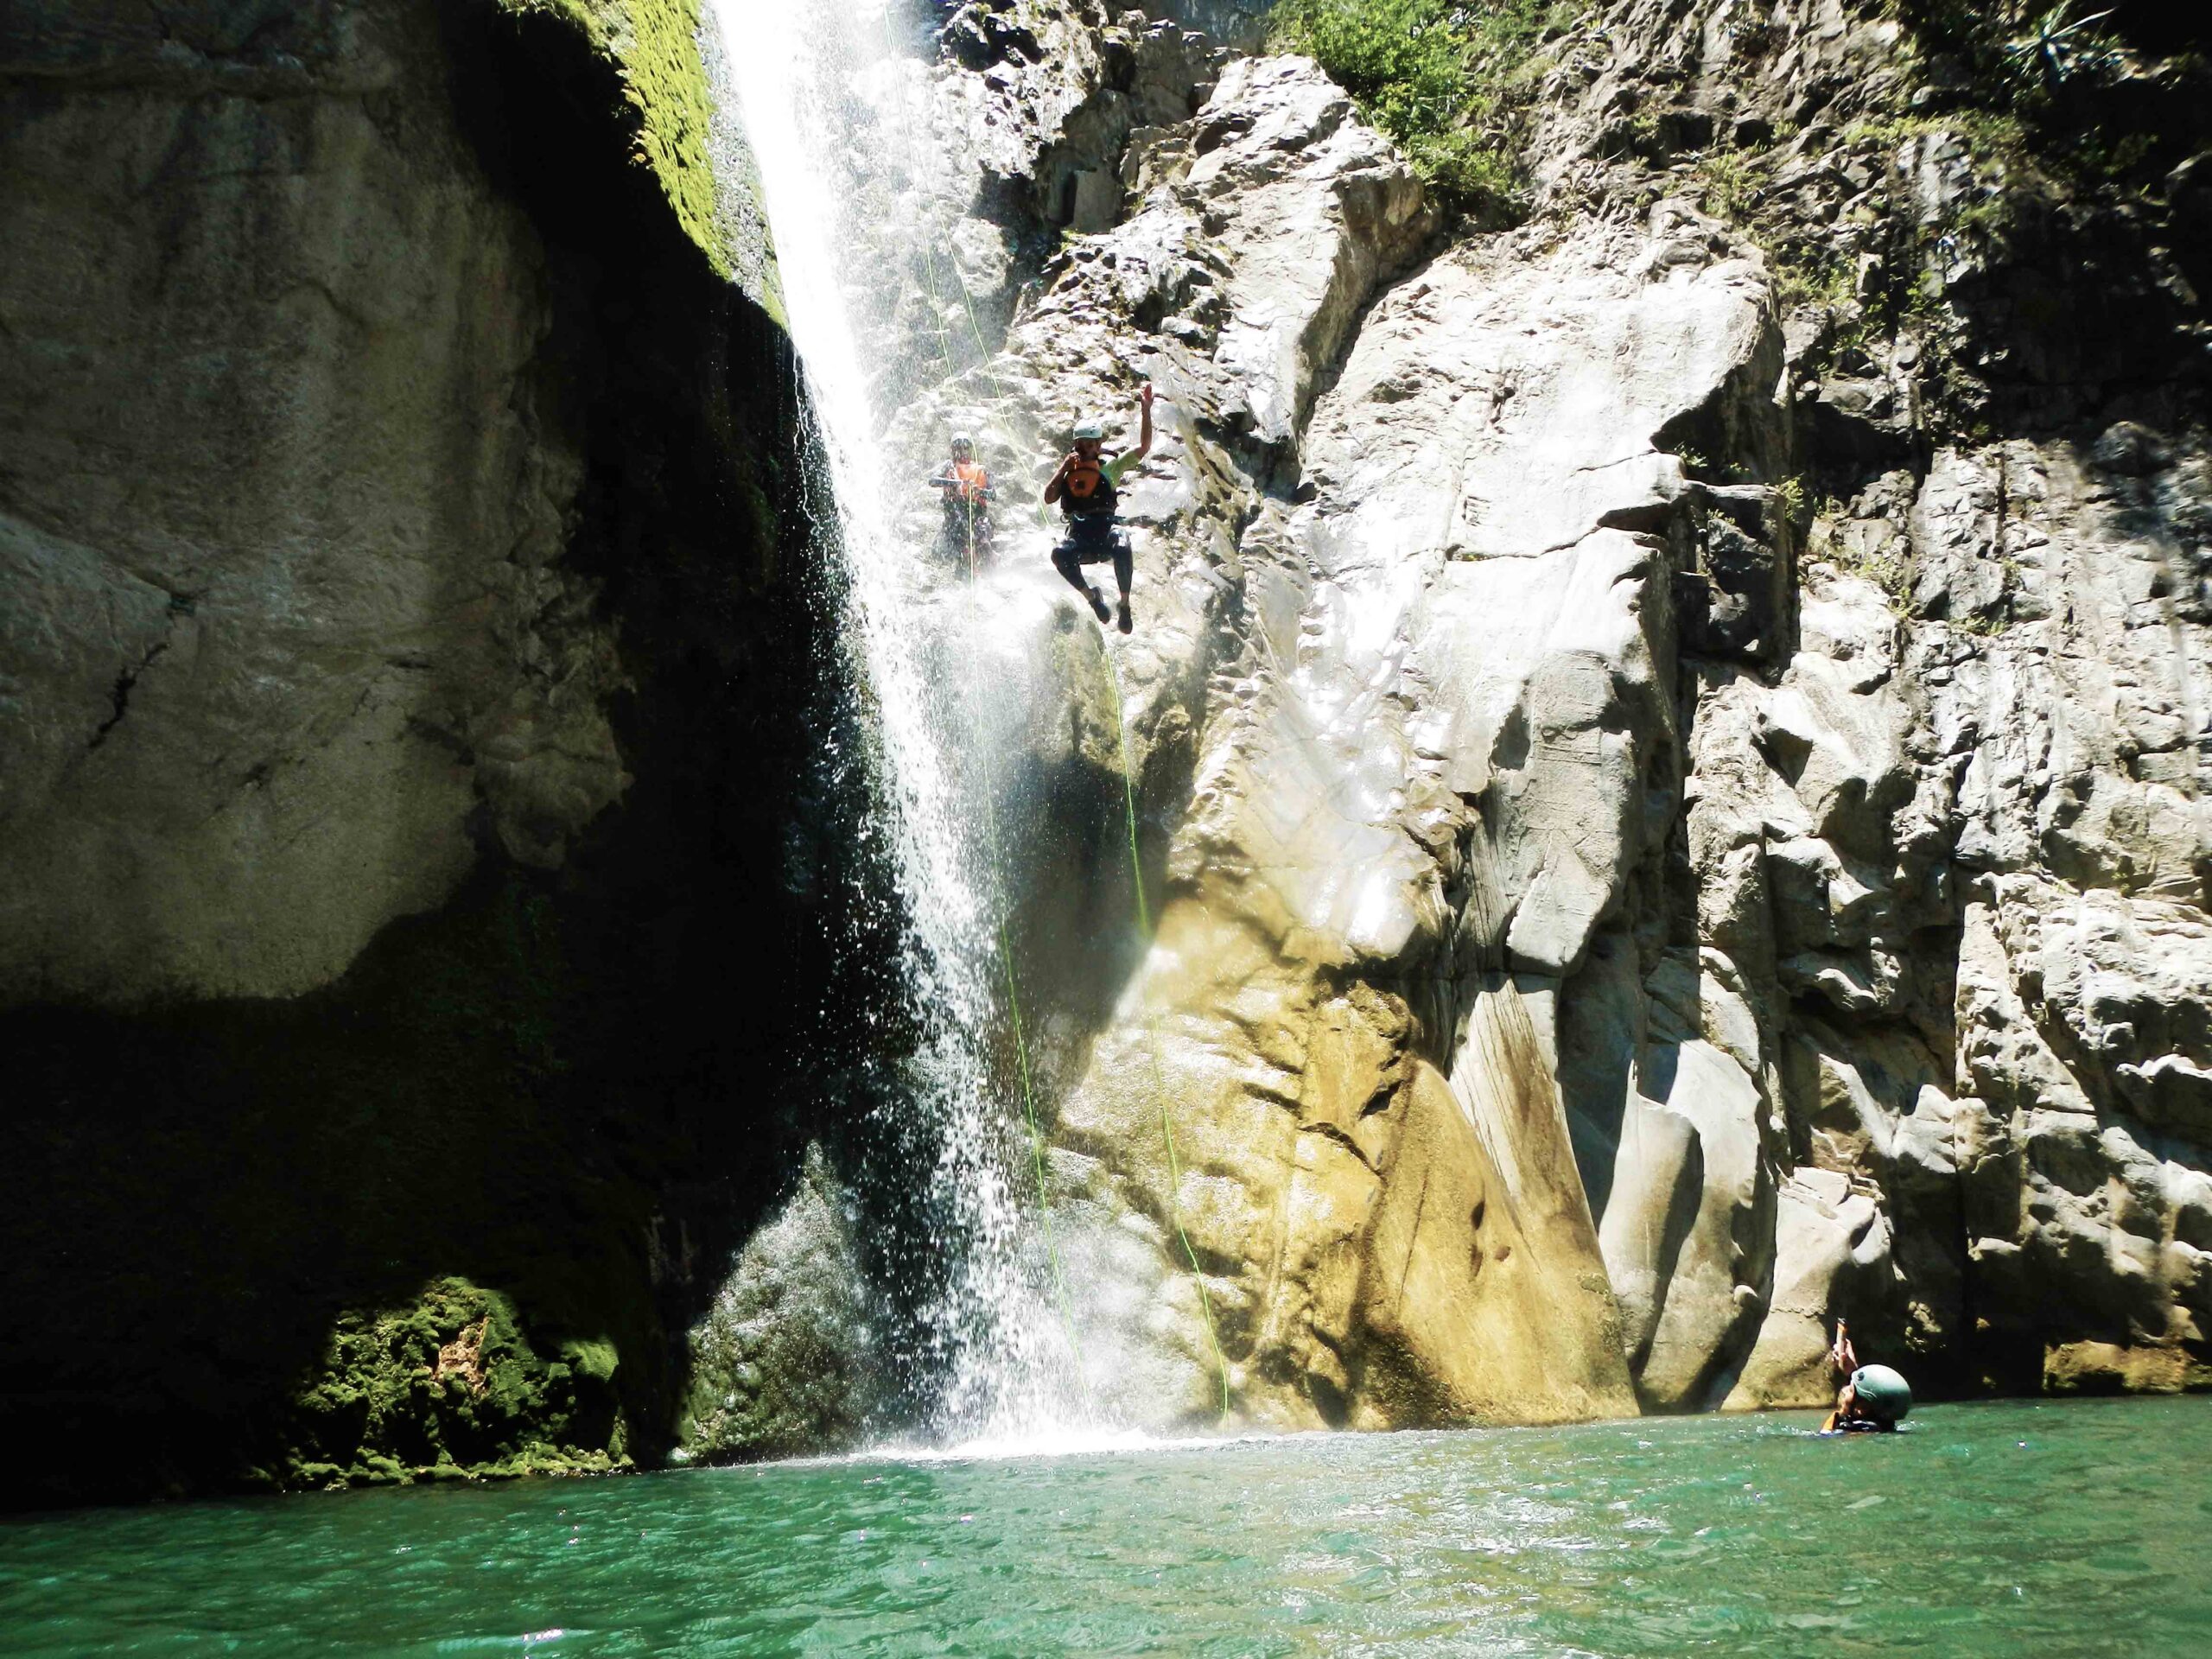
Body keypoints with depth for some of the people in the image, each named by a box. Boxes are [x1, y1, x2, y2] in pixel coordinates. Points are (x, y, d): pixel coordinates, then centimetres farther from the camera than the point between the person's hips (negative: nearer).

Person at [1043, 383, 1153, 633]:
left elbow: (1144, 447, 4)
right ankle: (1091, 596, -8)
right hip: (1079, 534, 2)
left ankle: (1124, 604, -19)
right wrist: (1063, 469, 2)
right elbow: (1049, 498, 5)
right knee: (1059, 554, -32)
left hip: (1106, 528, -2)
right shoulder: (1068, 473, 18)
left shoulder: (1111, 467, 12)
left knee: (1121, 548, -38)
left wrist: (1146, 411, -4)